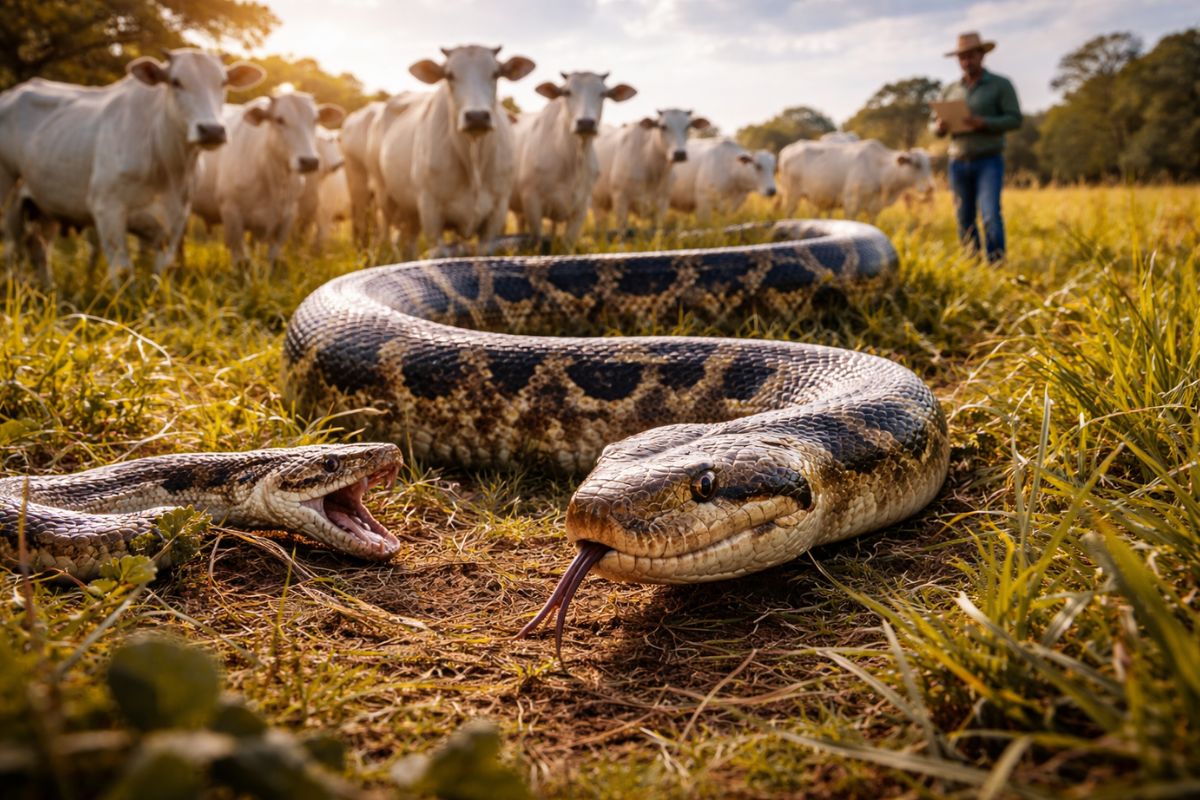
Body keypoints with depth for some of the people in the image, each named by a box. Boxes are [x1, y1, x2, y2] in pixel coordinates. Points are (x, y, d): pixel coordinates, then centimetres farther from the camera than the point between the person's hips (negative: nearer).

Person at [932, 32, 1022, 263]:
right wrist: (939, 127, -9)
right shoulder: (949, 90, 14)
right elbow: (934, 124, 16)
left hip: (989, 161, -4)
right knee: (964, 220, 6)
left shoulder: (1001, 85, 3)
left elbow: (1015, 120, -5)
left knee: (990, 214, -17)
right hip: (958, 163, 4)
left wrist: (983, 123, -20)